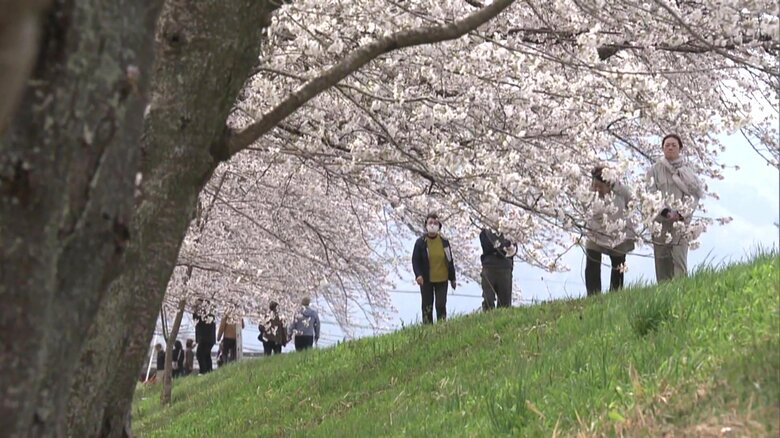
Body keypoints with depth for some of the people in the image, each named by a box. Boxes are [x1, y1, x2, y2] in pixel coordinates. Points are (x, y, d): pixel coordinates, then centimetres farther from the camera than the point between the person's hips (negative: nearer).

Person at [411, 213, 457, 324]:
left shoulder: (444, 242, 2)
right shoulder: (421, 242, -4)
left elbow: (450, 261, 8)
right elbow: (415, 260, -5)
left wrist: (452, 278, 10)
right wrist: (418, 274, -21)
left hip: (442, 279, 1)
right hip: (426, 280, -1)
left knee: (441, 305, -1)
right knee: (427, 306, 3)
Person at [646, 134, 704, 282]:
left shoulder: (686, 170, 9)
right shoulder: (655, 170, 6)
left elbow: (695, 195, 3)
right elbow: (651, 195, -2)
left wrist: (682, 213, -13)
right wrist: (665, 212, -17)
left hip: (681, 224, 0)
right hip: (660, 224, 0)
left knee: (679, 264, -11)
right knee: (661, 266, 1)